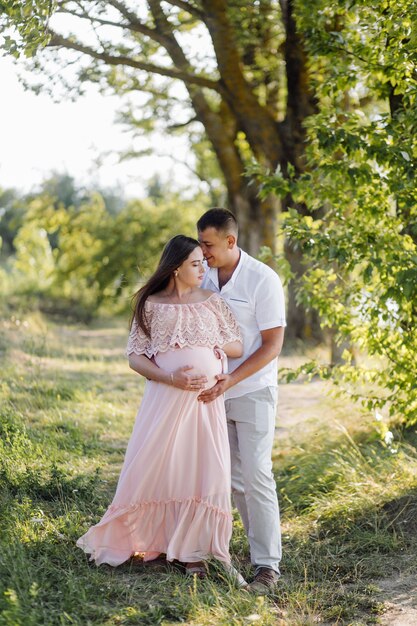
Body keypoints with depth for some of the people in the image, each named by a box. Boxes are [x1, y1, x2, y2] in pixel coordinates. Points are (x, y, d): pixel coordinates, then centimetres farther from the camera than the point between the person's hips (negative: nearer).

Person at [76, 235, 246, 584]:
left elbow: (237, 348, 8)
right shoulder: (152, 305, 2)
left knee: (205, 472, 0)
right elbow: (135, 357, -2)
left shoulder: (212, 302, 8)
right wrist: (170, 377, -15)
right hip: (165, 396, -2)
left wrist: (206, 345, -6)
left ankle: (193, 551, 11)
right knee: (153, 468, 0)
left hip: (206, 398, 2)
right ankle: (125, 539, 18)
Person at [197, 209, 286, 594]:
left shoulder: (263, 280, -14)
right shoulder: (201, 276, 2)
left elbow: (272, 345, -13)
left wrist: (230, 380, -21)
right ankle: (263, 538, 25)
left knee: (256, 475, -8)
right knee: (232, 476, 10)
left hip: (253, 391, -5)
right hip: (214, 391, 5)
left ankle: (267, 565, -3)